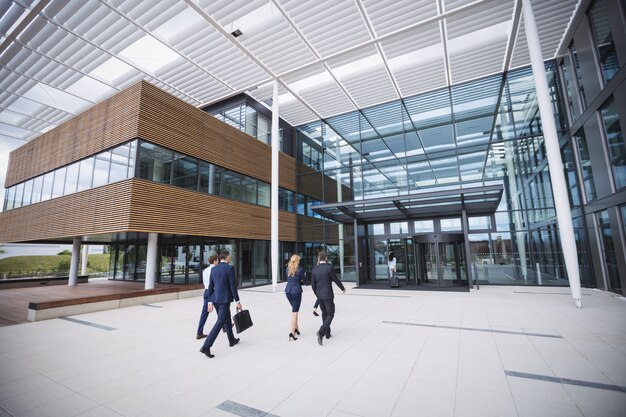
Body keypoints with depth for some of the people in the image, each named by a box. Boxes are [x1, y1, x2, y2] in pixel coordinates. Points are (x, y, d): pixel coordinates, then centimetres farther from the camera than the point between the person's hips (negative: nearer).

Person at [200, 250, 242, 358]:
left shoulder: (213, 269, 7)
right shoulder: (230, 268, -13)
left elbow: (211, 286, 10)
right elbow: (233, 286, -14)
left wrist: (210, 302, 15)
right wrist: (237, 301, -8)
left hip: (215, 299, 8)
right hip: (225, 299, -8)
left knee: (227, 319, 21)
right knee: (220, 322, -2)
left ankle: (232, 340, 35)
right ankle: (206, 346, -6)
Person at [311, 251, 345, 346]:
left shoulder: (314, 269, -1)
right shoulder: (329, 267, -15)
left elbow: (313, 285, 3)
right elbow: (336, 280, -7)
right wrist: (343, 288, 11)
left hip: (319, 295, 6)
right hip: (328, 295, -5)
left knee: (324, 313, 21)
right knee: (330, 314, 5)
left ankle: (327, 333, 30)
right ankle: (321, 332, -13)